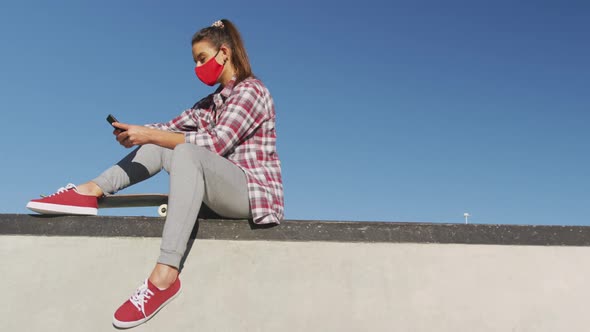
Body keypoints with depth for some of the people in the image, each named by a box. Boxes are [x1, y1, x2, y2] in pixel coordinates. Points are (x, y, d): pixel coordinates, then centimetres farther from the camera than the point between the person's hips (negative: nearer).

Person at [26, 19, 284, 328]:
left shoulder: (252, 90, -7)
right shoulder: (213, 101, 20)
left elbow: (217, 142, -20)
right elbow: (172, 127, 10)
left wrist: (151, 135, -22)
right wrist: (137, 132, -10)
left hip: (255, 193, -8)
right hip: (227, 193, 8)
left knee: (187, 152, -33)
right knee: (161, 145, 1)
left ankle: (165, 275, -41)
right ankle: (90, 191, -9)